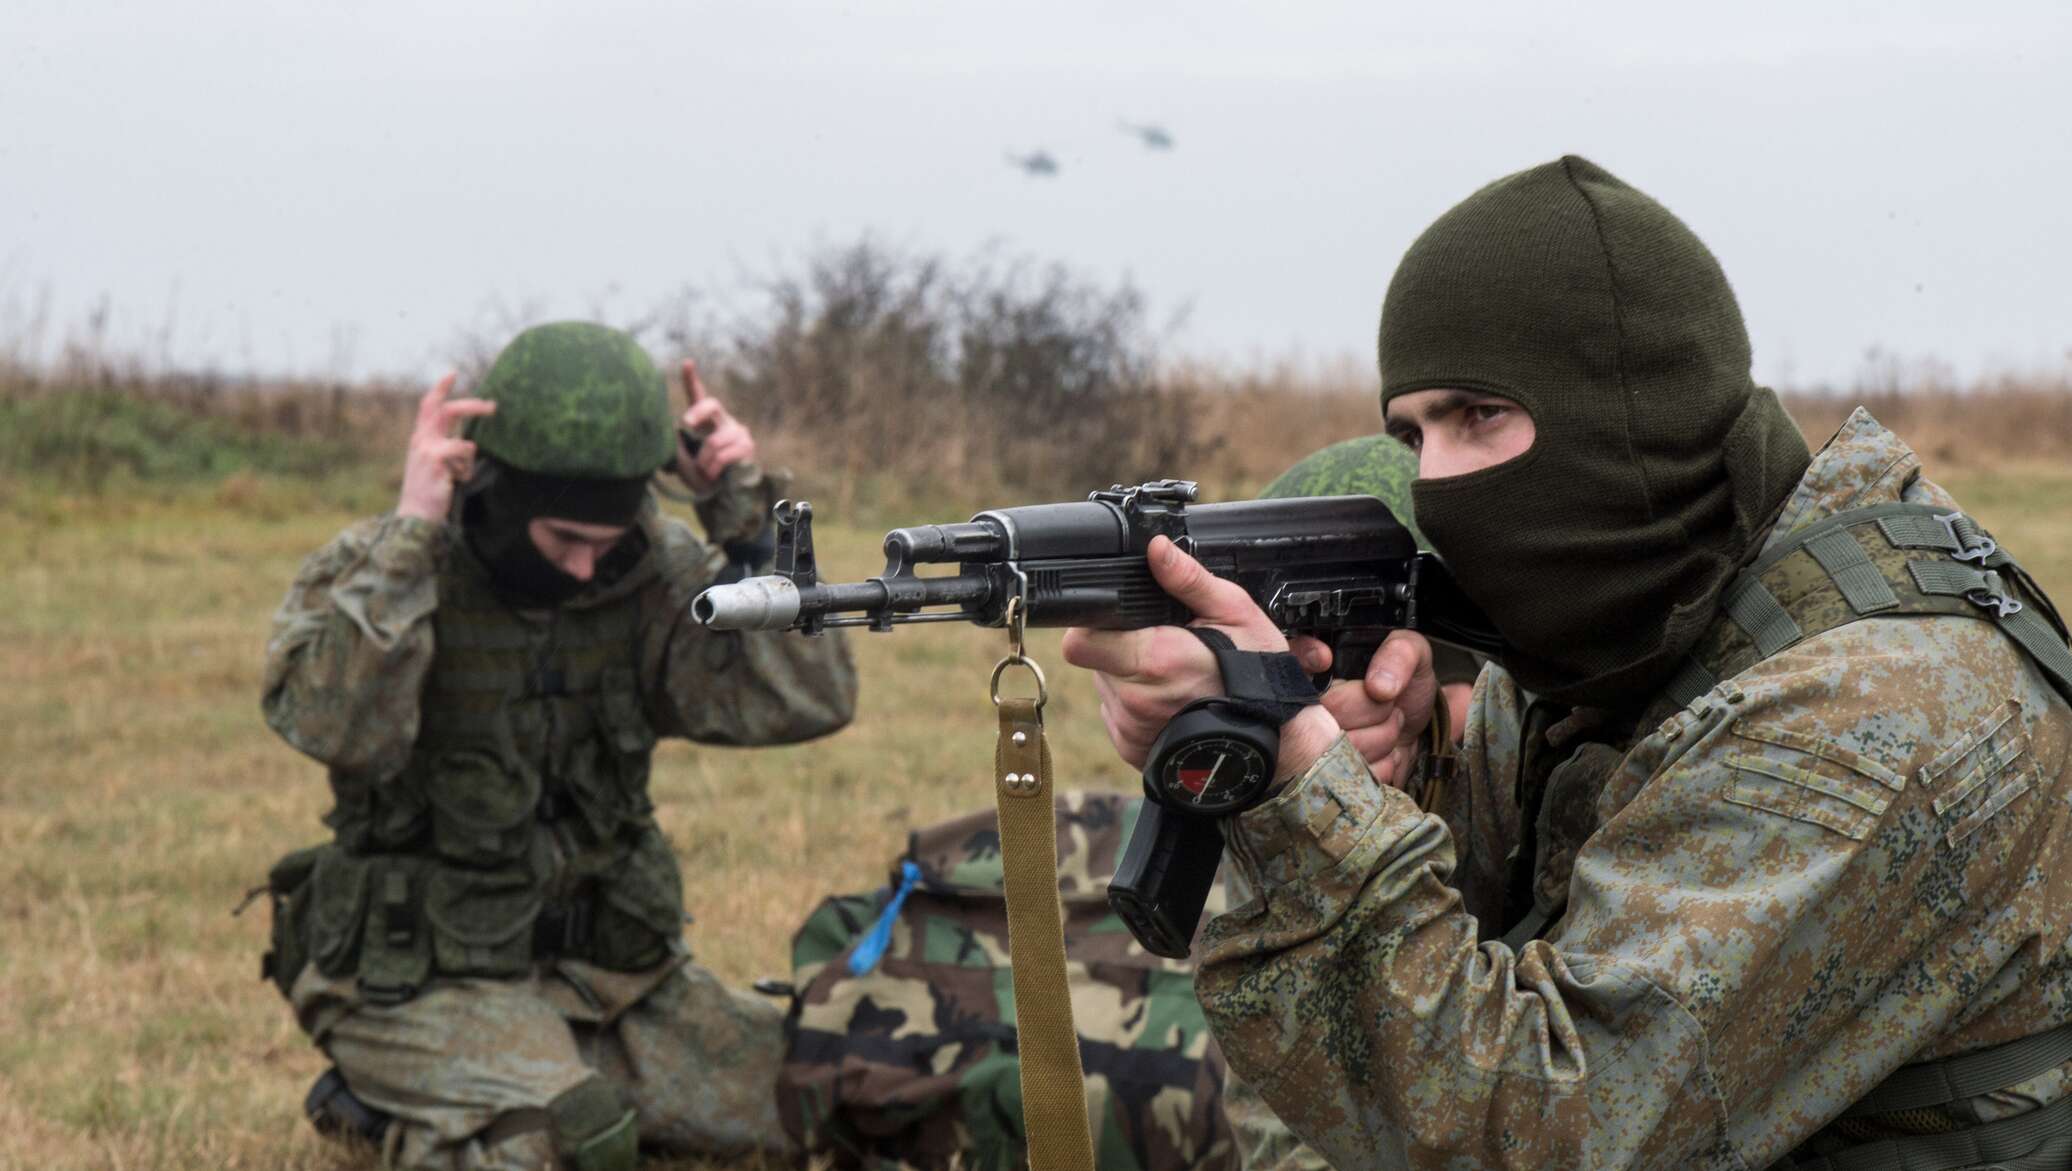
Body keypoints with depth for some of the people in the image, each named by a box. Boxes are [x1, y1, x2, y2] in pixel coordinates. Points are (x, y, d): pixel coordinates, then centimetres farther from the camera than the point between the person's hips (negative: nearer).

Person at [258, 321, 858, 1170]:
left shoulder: (649, 574, -2)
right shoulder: (369, 574, -14)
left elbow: (807, 702, -10)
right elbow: (340, 727, -33)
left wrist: (745, 517, -16)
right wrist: (413, 533, -35)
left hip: (607, 970, 6)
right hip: (423, 981, -5)